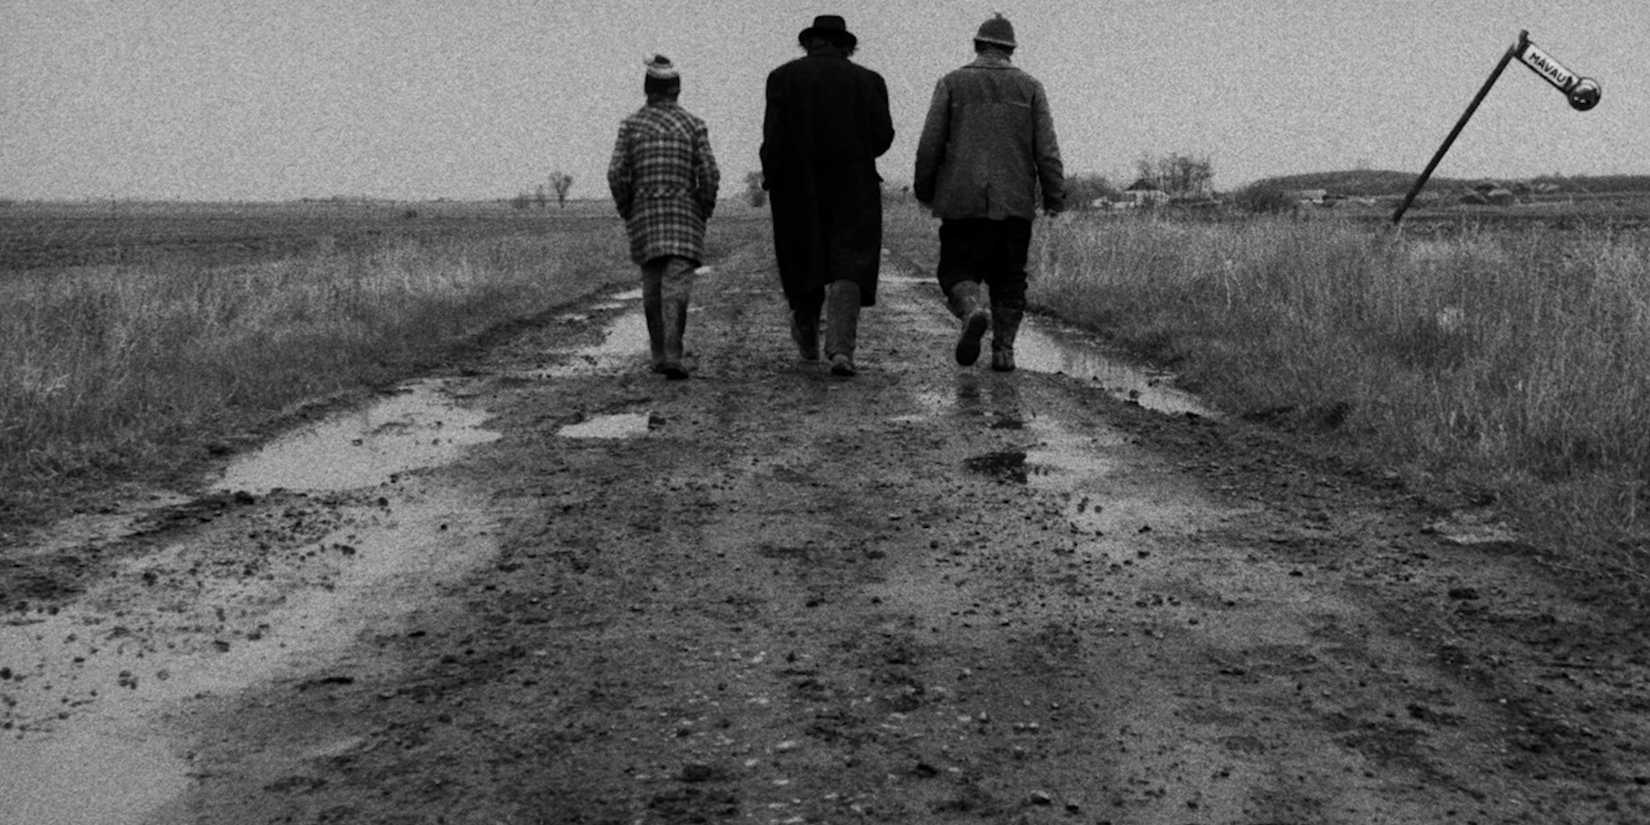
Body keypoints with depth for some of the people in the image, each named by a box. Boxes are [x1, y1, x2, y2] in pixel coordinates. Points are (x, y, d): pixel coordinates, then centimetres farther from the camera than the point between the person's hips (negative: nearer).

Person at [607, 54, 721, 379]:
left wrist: (627, 213, 9)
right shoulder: (694, 125, 1)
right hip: (684, 214, -2)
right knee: (677, 286, -9)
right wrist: (704, 213, 7)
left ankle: (659, 355, 18)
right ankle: (672, 356, -21)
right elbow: (709, 175, -6)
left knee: (652, 287, 13)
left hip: (644, 214, 2)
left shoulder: (631, 124, 4)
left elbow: (616, 174, -3)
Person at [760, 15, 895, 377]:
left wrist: (769, 177, 2)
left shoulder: (783, 77, 0)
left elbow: (774, 136, -9)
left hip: (798, 189, 1)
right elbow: (882, 137, -2)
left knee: (804, 265, 16)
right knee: (847, 270, -1)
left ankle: (807, 341, 30)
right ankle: (841, 349, -15)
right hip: (854, 190, 0)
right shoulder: (868, 81, 3)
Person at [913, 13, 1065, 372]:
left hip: (963, 201, -1)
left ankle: (972, 311, -23)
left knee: (958, 271, 7)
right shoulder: (1029, 87, 6)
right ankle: (1004, 349, 4)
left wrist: (924, 190, 10)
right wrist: (1054, 198, 2)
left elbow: (930, 144, 0)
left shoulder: (952, 83, 4)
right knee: (1008, 279, 12)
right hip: (1015, 204, 1)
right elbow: (1047, 149, 0)